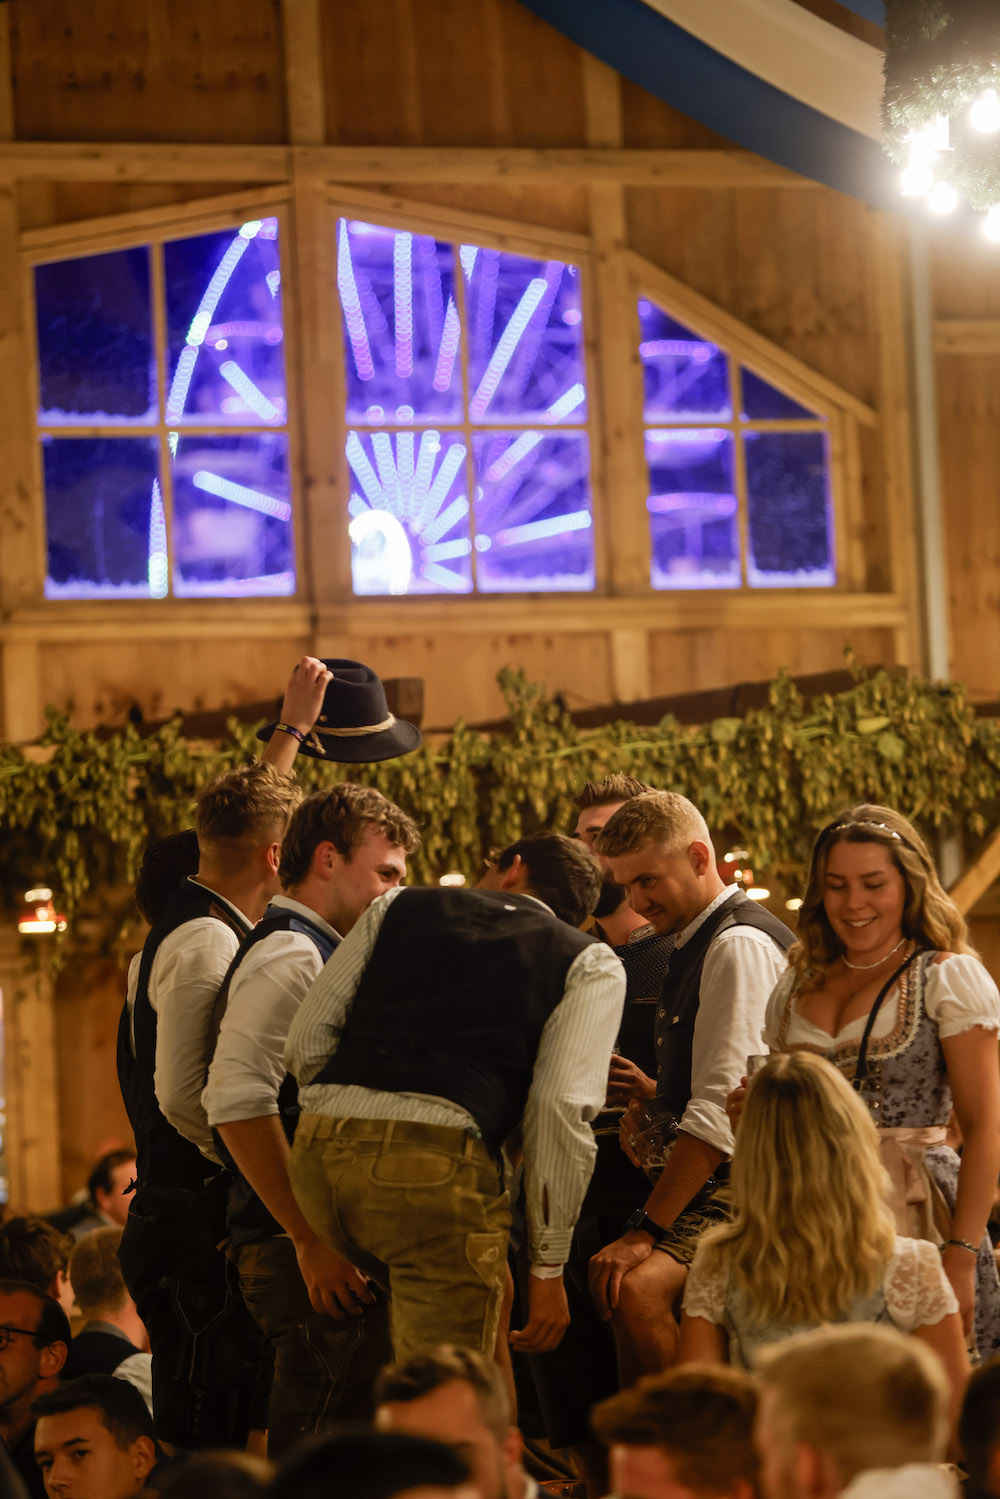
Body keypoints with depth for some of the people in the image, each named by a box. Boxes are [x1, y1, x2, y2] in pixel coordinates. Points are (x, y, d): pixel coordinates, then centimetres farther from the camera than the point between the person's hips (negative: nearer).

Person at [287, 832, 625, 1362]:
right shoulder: (591, 964, 16)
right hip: (437, 1164, -4)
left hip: (319, 1145, 4)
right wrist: (547, 1268, 4)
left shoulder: (397, 907, 26)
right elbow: (561, 1107, 2)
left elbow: (307, 1039, 15)